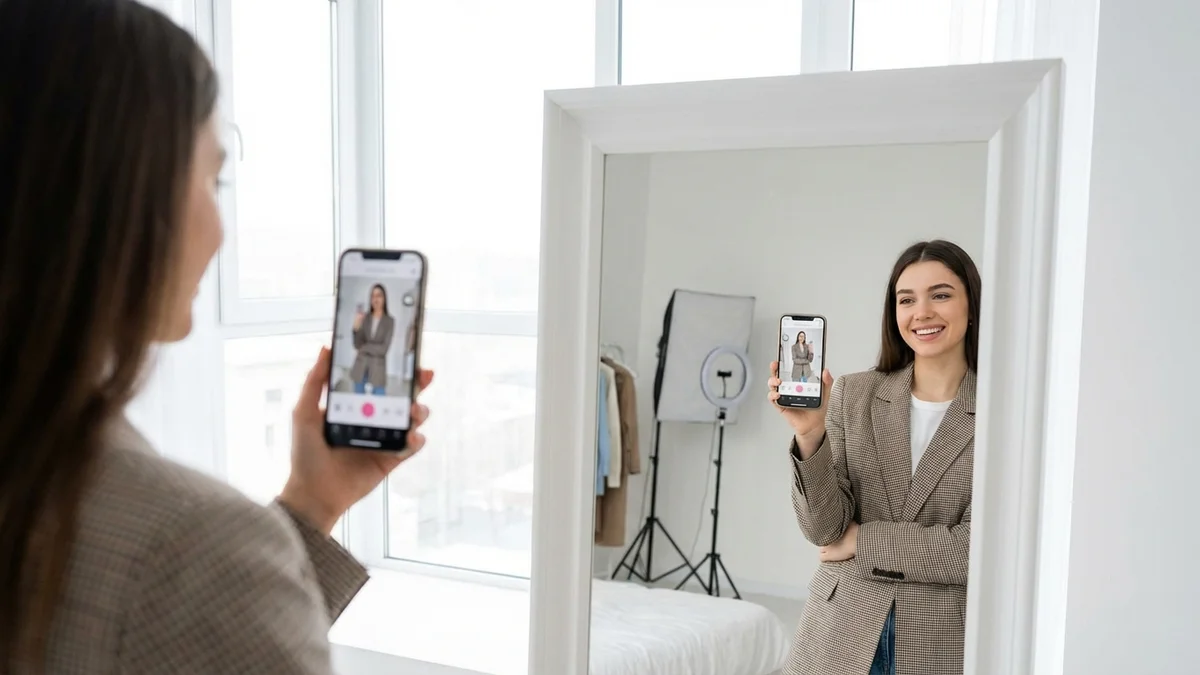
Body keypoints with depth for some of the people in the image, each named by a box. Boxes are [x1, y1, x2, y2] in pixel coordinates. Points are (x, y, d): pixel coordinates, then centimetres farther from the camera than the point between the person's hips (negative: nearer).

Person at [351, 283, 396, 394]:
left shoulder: (390, 320, -4)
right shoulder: (365, 318, 3)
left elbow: (384, 348, -8)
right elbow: (357, 345, -1)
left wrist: (364, 347, -5)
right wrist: (356, 328, -16)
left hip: (377, 368, -3)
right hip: (361, 367, 3)